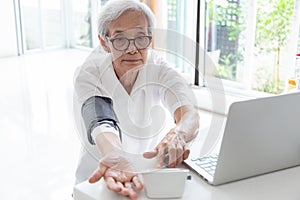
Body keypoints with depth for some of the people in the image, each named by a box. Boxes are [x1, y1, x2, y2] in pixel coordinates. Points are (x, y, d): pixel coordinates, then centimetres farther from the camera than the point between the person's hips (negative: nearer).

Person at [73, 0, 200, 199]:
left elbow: (190, 114, -25)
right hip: (101, 176, -1)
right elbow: (101, 123, -31)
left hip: (155, 174, 1)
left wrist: (178, 135, -48)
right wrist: (116, 157, -52)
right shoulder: (88, 74, -14)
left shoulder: (160, 71, -9)